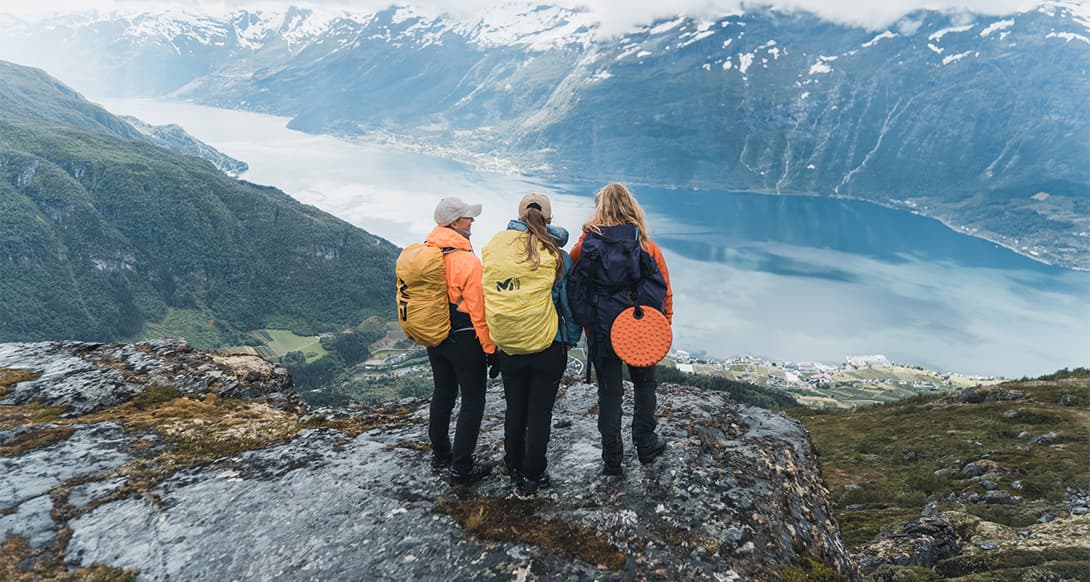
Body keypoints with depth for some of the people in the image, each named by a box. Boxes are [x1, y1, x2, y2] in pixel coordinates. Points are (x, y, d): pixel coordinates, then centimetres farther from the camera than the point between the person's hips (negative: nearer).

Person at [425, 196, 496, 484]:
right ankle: (461, 467, 7)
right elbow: (479, 311, -19)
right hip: (465, 340, -7)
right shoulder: (468, 261, -21)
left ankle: (440, 454, 35)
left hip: (435, 339, 7)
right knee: (472, 402, 4)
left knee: (443, 395, 21)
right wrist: (489, 347, -10)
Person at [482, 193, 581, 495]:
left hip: (506, 346, 3)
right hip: (547, 346, -3)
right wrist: (572, 338, 9)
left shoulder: (494, 245, -4)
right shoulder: (555, 255, -10)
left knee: (515, 408, 20)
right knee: (540, 411, 10)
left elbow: (487, 294, 1)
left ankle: (514, 467, 35)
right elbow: (570, 301, -3)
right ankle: (533, 476, 20)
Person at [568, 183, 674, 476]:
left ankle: (612, 459, 21)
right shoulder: (648, 247, -10)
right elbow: (665, 293, -3)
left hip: (600, 331, 0)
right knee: (644, 385, 22)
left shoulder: (586, 245, -11)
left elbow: (570, 284, -4)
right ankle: (645, 445, 33)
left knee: (609, 393, 13)